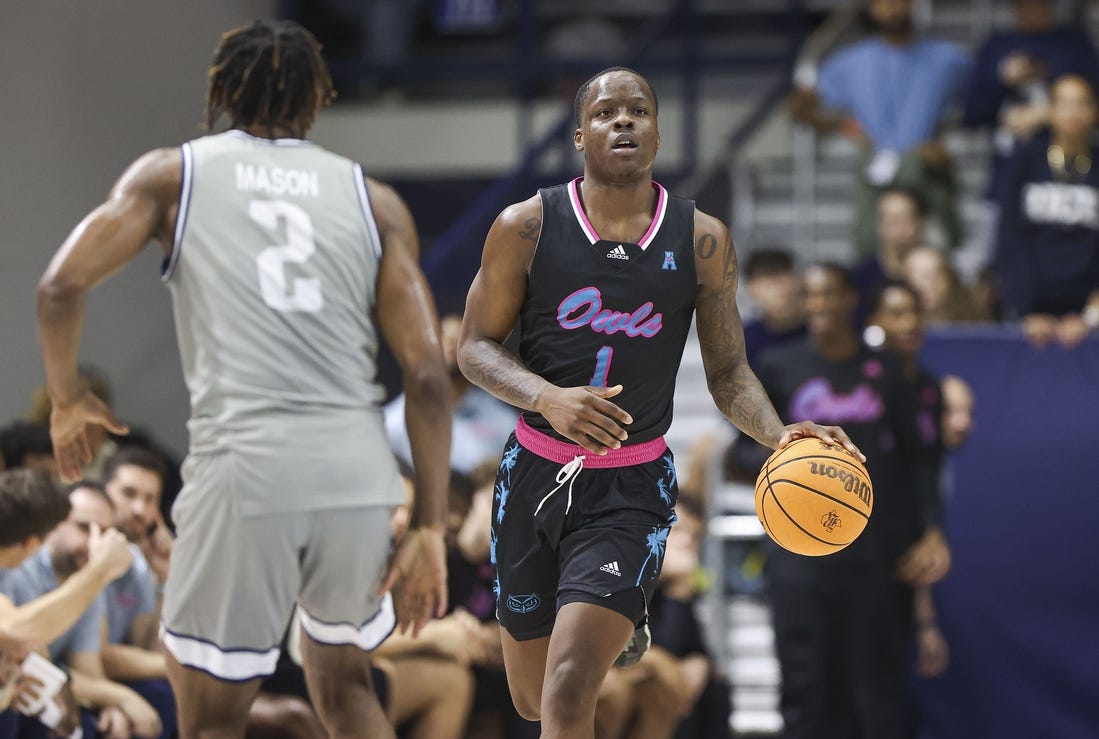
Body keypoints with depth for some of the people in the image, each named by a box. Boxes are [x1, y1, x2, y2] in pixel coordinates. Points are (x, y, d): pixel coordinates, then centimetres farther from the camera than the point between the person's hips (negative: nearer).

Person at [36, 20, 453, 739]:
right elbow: (428, 374, 6)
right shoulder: (374, 200, 14)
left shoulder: (171, 174, 11)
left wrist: (68, 399, 16)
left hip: (245, 470, -3)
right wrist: (430, 527, 8)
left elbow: (62, 286, -2)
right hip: (360, 474, 3)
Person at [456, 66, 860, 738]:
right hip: (535, 476, 2)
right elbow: (475, 347, -1)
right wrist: (549, 397, -21)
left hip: (633, 490, -2)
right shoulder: (527, 228, -6)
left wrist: (779, 435, -18)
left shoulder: (702, 241, -3)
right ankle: (618, 626, 48)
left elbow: (728, 371, 3)